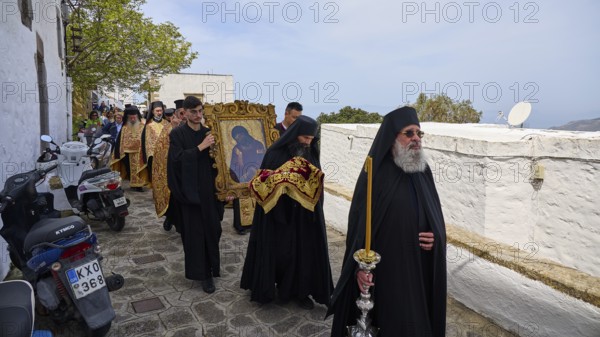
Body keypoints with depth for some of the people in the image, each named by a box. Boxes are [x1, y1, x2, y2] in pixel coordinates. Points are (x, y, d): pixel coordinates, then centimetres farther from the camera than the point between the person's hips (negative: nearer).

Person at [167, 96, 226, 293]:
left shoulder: (208, 132, 8)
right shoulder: (177, 134, -4)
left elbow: (216, 159, 10)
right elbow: (177, 158, -18)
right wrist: (201, 147, -22)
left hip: (209, 188, 4)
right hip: (190, 190, -4)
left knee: (213, 228, 10)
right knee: (195, 231, 2)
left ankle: (212, 265, 31)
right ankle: (203, 273, 14)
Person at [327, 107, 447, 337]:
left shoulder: (423, 172, 5)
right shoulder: (375, 174, -12)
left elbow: (436, 216, 12)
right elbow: (359, 221, -12)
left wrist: (437, 236, -9)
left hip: (420, 268, 5)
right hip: (385, 268, -5)